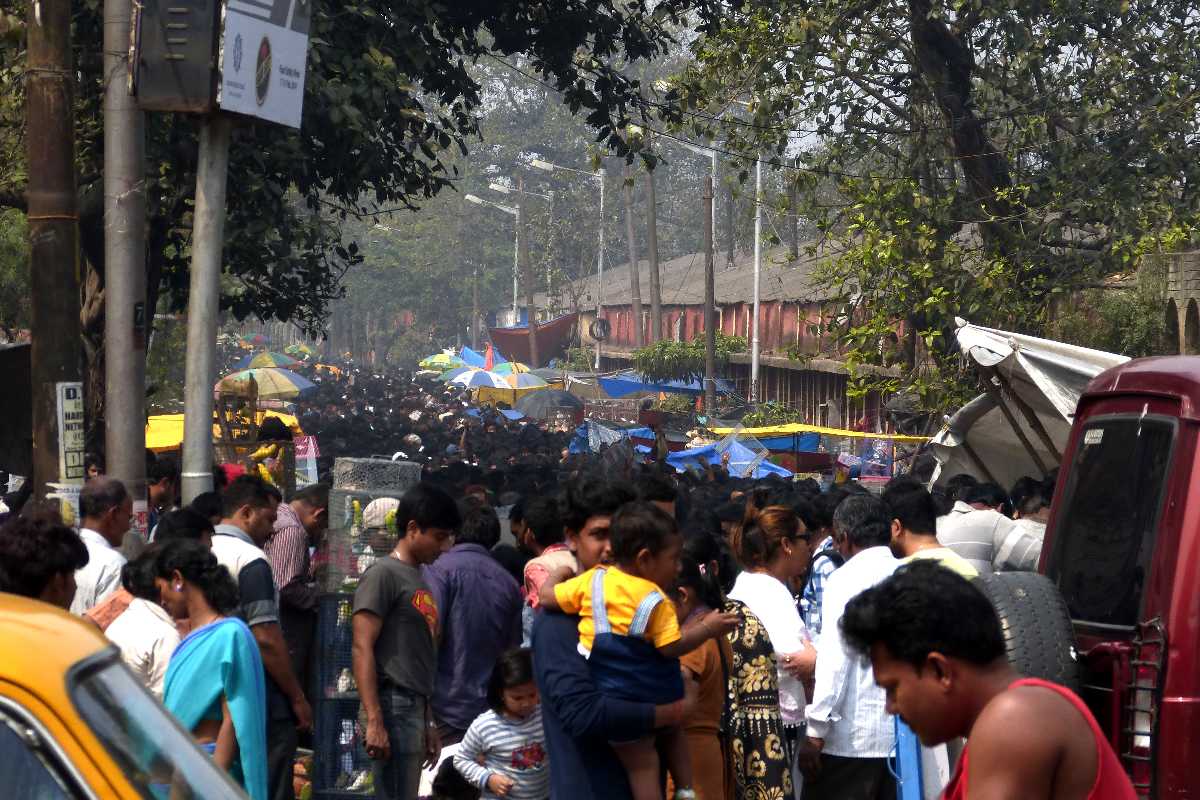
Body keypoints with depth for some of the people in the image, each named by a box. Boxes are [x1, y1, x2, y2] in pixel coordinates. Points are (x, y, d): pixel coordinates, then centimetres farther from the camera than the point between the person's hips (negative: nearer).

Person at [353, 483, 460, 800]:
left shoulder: (420, 581, 19)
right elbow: (362, 649, -13)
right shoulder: (384, 574, -6)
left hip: (417, 709, 8)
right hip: (396, 706, -8)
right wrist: (374, 722, -19)